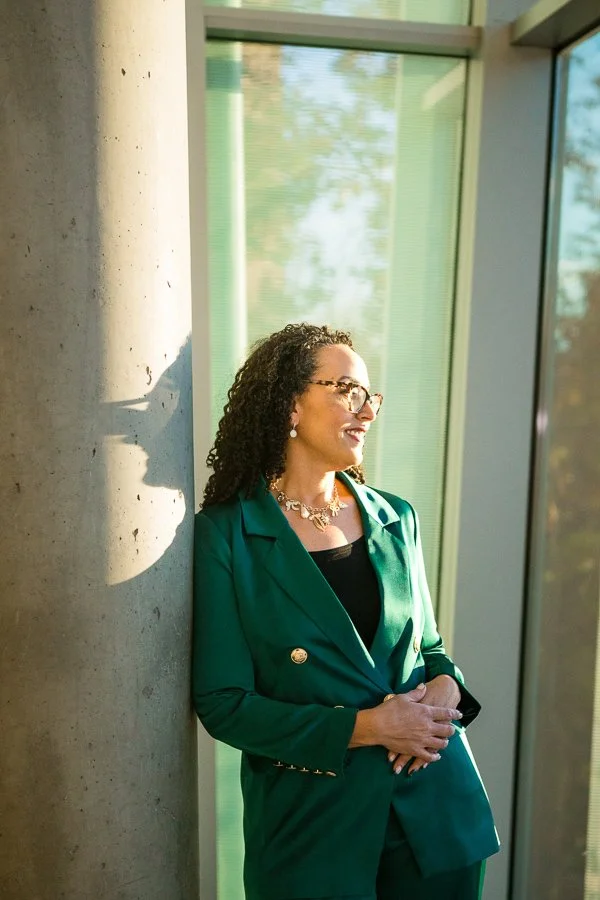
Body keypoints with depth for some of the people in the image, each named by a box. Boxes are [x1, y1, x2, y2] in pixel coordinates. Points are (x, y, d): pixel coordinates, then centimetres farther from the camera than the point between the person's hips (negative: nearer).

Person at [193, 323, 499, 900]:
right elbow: (221, 702, -11)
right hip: (311, 820, -4)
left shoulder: (396, 520, 3)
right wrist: (363, 727, -18)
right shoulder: (225, 535, -12)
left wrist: (446, 690, -10)